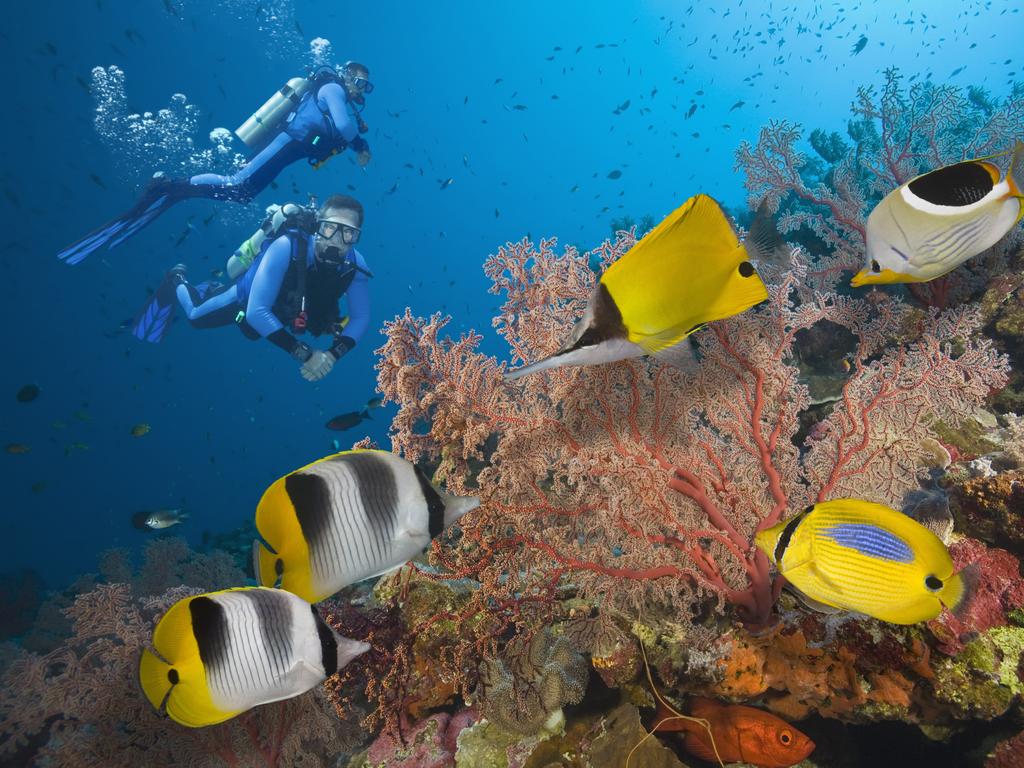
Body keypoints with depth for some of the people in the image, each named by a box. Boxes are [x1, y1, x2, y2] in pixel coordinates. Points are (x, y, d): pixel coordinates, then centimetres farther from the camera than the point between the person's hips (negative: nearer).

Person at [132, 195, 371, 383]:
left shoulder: (355, 265, -34)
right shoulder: (287, 247, -45)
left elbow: (361, 318, -24)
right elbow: (257, 312, -46)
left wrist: (334, 353, -40)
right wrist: (302, 353, -50)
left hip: (279, 310, 4)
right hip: (246, 296, -4)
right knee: (196, 316, 22)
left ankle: (212, 291, 59)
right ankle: (177, 281, 51)